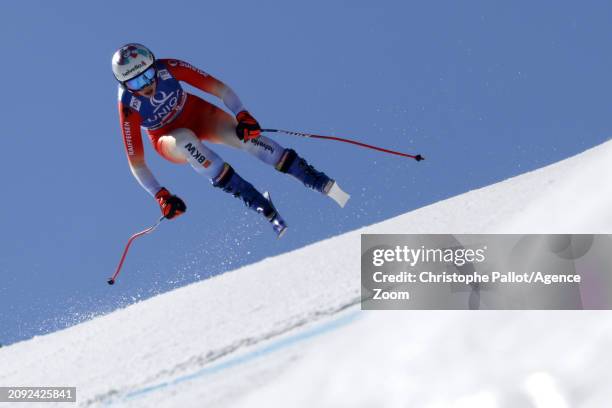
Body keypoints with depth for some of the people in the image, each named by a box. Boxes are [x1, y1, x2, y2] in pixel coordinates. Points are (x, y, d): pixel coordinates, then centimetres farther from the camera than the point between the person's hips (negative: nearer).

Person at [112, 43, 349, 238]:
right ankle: (259, 204, -35)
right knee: (186, 140, -38)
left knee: (245, 135, -27)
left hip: (199, 114, 1)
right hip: (169, 140, -1)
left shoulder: (168, 68, -27)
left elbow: (220, 89, -22)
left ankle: (323, 183, -24)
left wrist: (242, 116, -38)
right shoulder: (128, 108, -28)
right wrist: (161, 196, -30)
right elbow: (136, 162, -23)